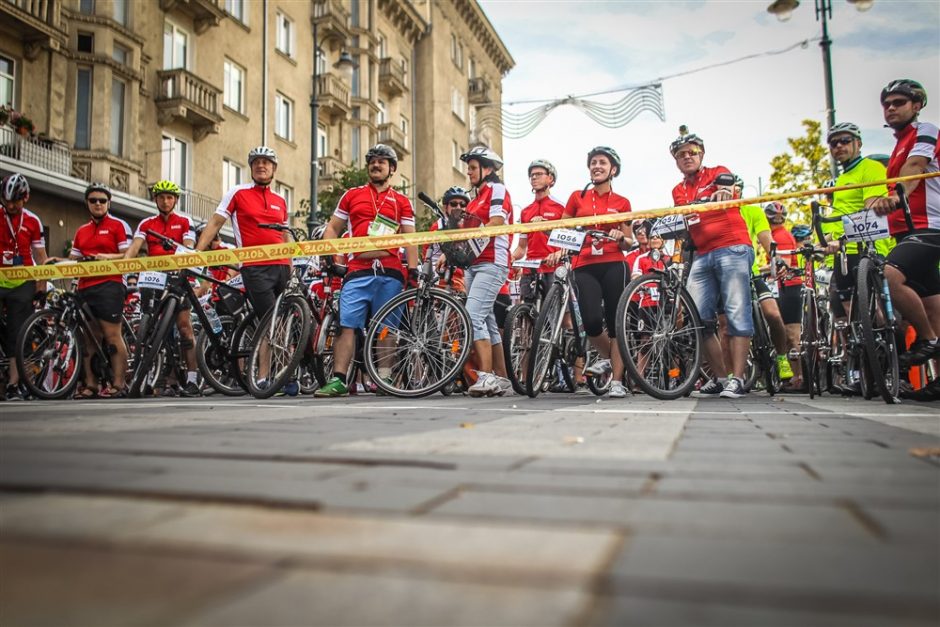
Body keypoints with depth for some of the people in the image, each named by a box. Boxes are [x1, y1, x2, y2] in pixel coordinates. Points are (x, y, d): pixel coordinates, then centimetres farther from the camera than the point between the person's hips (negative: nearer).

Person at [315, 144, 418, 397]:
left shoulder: (402, 202, 15)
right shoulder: (352, 195, 17)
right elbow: (333, 227, 18)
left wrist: (413, 268, -3)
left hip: (390, 273, 0)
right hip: (358, 271, 0)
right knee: (347, 326, -7)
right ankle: (338, 380, -8)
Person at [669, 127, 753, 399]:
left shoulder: (716, 172, 6)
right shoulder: (678, 191, 20)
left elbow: (728, 182, -17)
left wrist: (724, 190, -41)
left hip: (732, 249, -5)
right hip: (702, 256, 6)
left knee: (737, 313, -9)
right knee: (698, 318, -3)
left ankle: (737, 379, -10)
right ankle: (719, 378, 5)